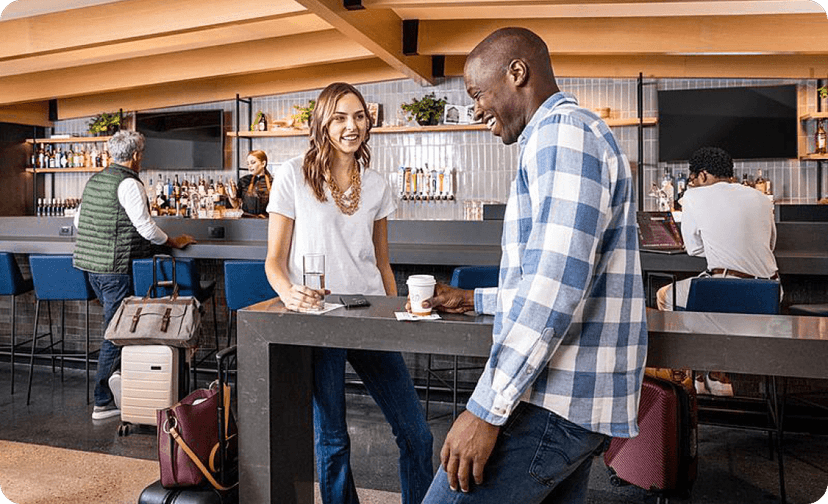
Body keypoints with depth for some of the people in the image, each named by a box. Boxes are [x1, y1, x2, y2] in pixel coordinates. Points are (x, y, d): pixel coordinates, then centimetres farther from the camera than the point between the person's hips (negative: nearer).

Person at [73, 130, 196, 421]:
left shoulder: (95, 180, 14)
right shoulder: (128, 184, -14)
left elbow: (78, 220, 21)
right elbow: (146, 227, -16)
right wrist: (174, 242, -2)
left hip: (89, 262, 9)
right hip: (115, 267, -9)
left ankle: (119, 385, 28)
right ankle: (103, 403, 4)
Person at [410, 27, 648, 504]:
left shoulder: (564, 129, -11)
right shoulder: (564, 136, 23)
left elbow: (558, 282, -23)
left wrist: (487, 409, -21)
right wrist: (475, 300, 33)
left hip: (556, 402, -10)